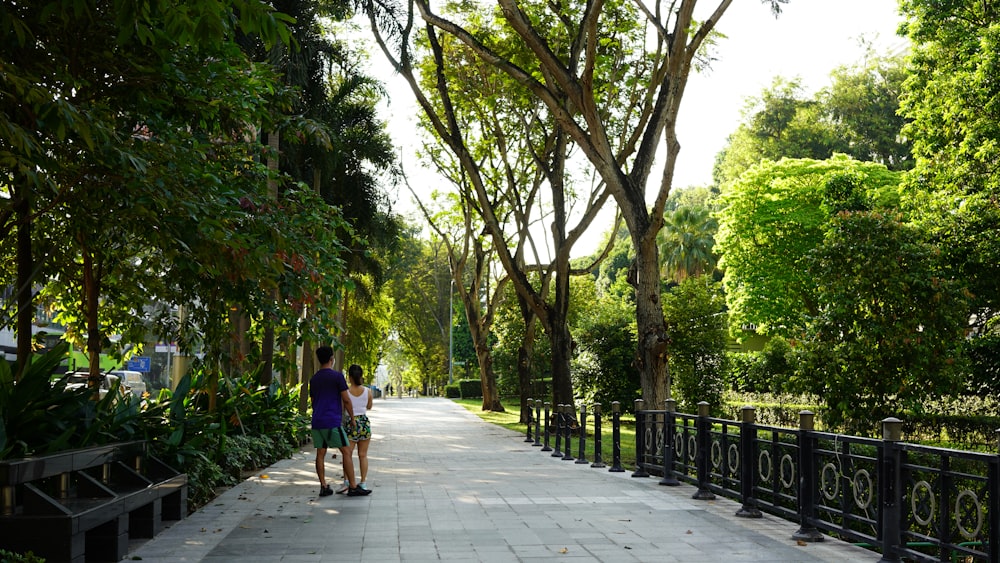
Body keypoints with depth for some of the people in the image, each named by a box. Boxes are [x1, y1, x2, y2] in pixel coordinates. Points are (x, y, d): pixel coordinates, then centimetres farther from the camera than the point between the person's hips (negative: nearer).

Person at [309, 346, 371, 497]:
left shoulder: (313, 379, 13)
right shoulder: (337, 376, -7)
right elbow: (346, 400, -6)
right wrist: (352, 418, 5)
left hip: (317, 422, 7)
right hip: (332, 422, -7)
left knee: (320, 454, 8)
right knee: (346, 452, -2)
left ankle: (323, 487, 7)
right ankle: (352, 487, -4)